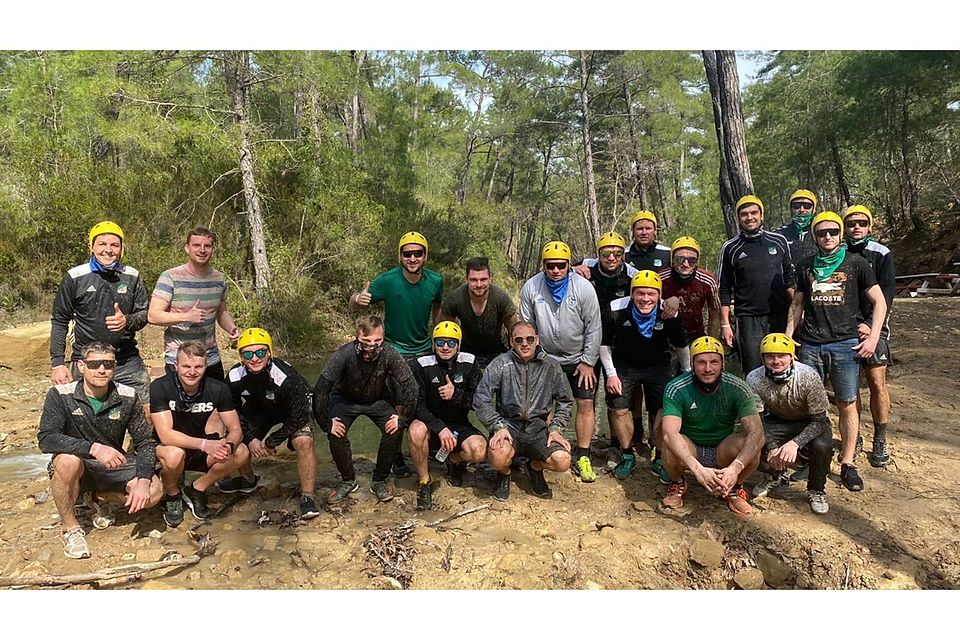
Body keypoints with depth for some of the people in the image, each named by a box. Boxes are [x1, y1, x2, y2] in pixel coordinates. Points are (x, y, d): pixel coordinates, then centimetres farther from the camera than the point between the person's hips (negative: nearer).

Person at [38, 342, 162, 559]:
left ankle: (101, 498, 10)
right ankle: (69, 528, -11)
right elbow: (46, 438, -27)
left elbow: (145, 442, -7)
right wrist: (94, 448, -39)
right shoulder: (60, 395, -15)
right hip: (77, 468, -2)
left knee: (153, 491, -22)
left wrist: (144, 481, -23)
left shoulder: (128, 397, -9)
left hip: (113, 467, 2)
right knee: (68, 460, -37)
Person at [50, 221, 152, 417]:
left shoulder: (132, 276, 4)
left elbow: (144, 314, 7)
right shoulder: (75, 277, 0)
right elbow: (59, 321, 5)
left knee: (148, 414, -1)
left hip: (128, 362, 1)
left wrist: (127, 321, -16)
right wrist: (57, 363, 0)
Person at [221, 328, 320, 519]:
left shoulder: (286, 377, -38)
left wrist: (271, 443, -21)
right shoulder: (234, 377, -24)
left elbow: (298, 417, -28)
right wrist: (250, 439, -16)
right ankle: (248, 480, 23)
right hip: (258, 408, 5)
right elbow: (234, 411, -7)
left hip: (296, 408, -4)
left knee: (303, 442, -29)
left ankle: (307, 497, -15)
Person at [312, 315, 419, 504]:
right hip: (345, 398, -1)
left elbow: (410, 386, -25)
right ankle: (348, 481, 4)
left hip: (379, 399, 1)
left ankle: (379, 481, 0)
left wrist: (403, 418, -25)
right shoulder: (344, 354, -33)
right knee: (336, 434, -23)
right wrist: (326, 423, -29)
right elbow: (320, 390, -31)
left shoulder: (389, 354, -31)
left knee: (395, 430, -21)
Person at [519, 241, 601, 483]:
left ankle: (582, 458, 9)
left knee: (586, 404, -1)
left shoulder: (584, 288, -16)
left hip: (579, 359, -1)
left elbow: (594, 328, -9)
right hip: (545, 358, 1)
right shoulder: (531, 288, -12)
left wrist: (588, 362, -8)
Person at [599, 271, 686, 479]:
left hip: (658, 366, 1)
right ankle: (627, 456, 13)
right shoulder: (617, 310, -23)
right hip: (624, 365, 0)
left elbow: (680, 346, -1)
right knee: (619, 409, -8)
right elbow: (604, 343, -7)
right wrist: (611, 374, -10)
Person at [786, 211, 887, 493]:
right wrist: (787, 338, 9)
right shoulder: (806, 267, 11)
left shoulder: (856, 264, 3)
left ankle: (848, 464, 9)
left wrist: (873, 338, -3)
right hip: (810, 345, 2)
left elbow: (879, 302, 5)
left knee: (847, 405, 0)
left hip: (845, 343, -2)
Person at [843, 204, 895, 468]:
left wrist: (870, 325, -15)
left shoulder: (881, 254, 2)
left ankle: (880, 442, 7)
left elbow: (886, 294, -4)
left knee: (877, 382, -6)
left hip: (872, 326, -1)